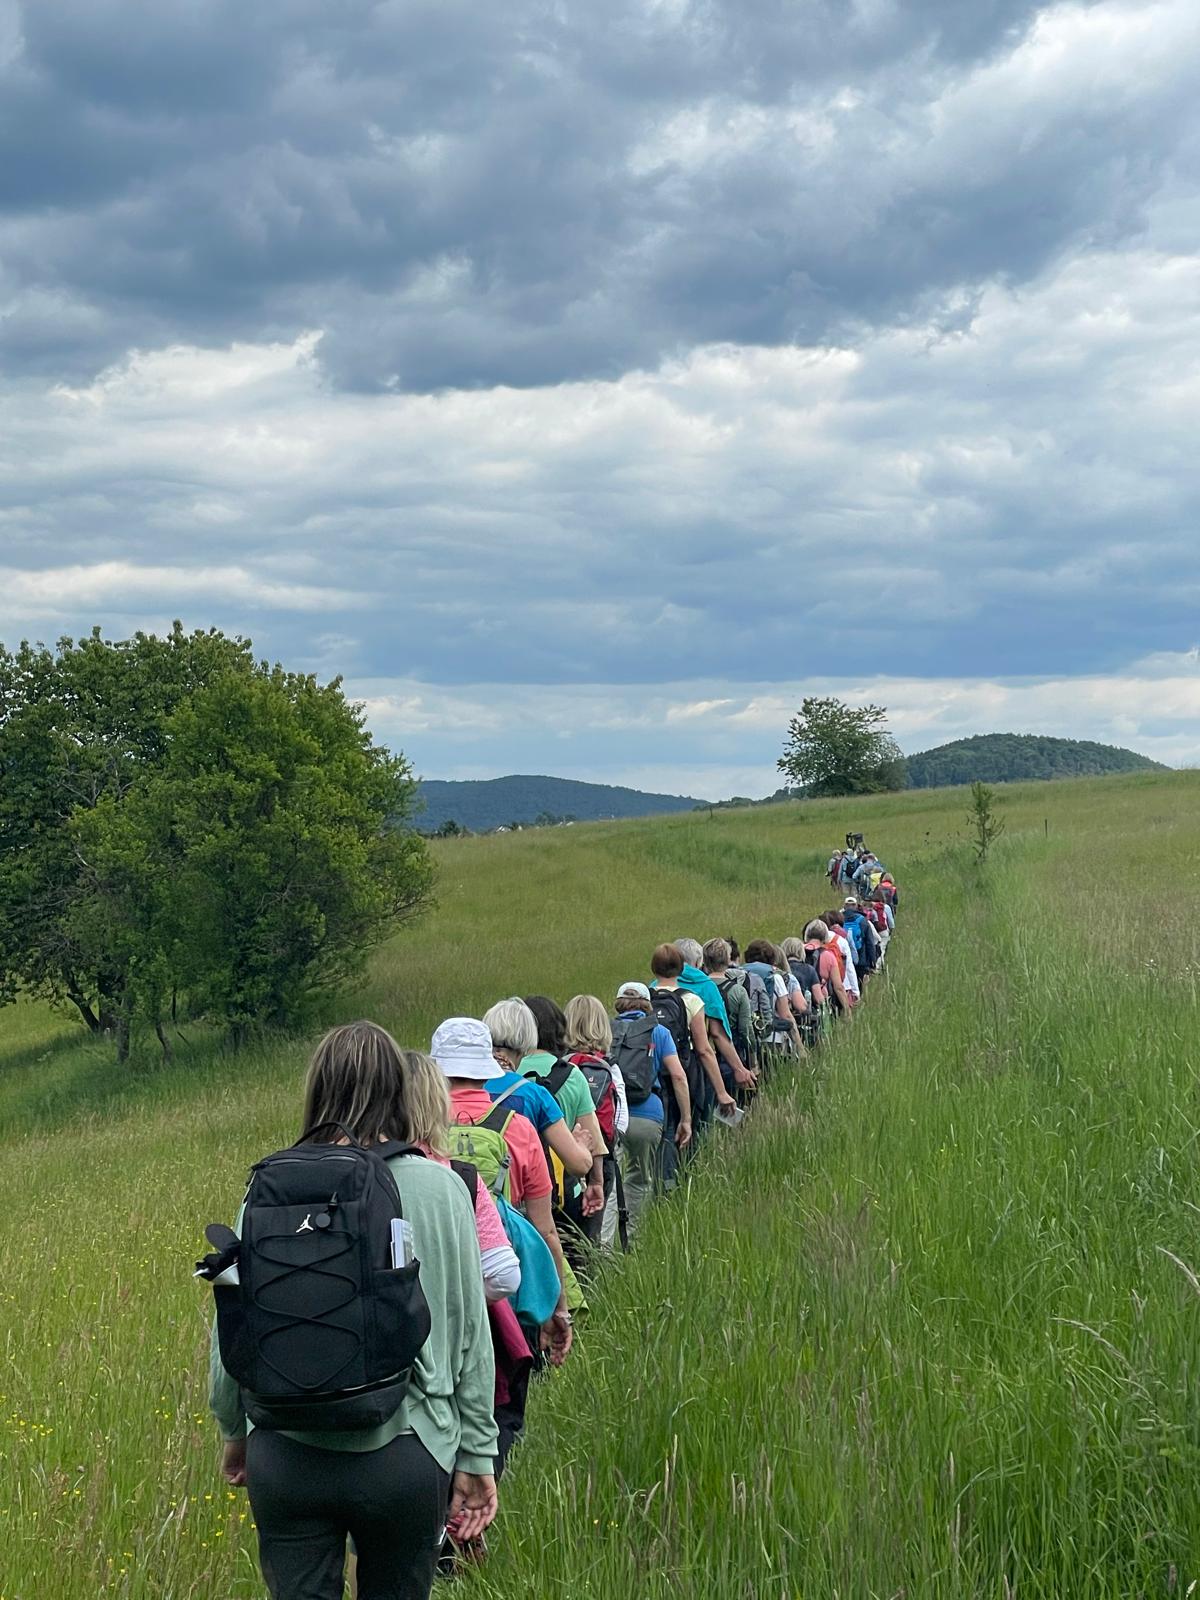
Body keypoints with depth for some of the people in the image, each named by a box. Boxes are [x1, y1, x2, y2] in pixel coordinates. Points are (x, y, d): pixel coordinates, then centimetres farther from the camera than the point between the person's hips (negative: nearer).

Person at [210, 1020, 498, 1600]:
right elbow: (468, 1332, -2)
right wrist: (476, 1454, 7)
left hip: (283, 1458, 1)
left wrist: (235, 1433, 20)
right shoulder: (439, 1189, -6)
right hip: (404, 1455, -1)